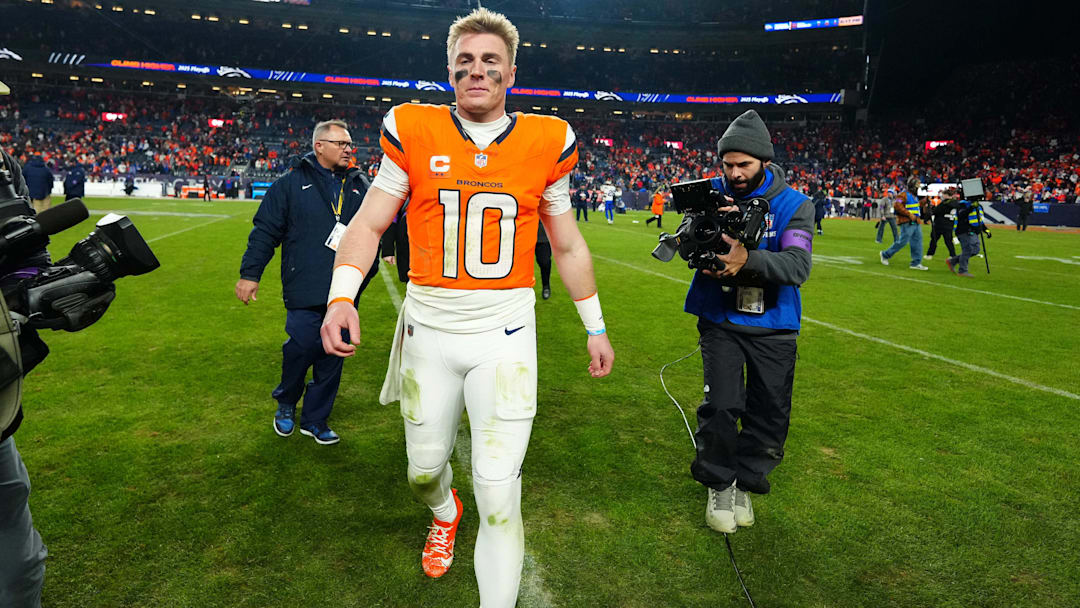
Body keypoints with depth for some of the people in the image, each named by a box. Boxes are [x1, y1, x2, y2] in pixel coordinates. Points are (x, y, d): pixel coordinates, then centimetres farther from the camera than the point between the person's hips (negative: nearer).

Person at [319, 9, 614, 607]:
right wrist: (341, 295, -15)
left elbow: (567, 245, 9)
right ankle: (445, 513, 56)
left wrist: (595, 326, 14)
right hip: (429, 328, 2)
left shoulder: (546, 142, 0)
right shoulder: (413, 132, -2)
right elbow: (370, 223, 1)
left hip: (504, 331, -1)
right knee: (424, 469, 19)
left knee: (499, 493, -4)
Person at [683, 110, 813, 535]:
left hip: (773, 326, 1)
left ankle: (745, 483, 31)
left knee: (770, 415, 8)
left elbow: (797, 266, -21)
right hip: (720, 320, -1)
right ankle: (719, 484, 16)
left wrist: (747, 259, -40)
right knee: (722, 406, -9)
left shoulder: (794, 204, -7)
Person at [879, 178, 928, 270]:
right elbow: (897, 205, -23)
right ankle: (885, 254, 10)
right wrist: (909, 214, -24)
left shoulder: (914, 196, 19)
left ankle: (916, 263, 8)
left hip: (915, 224, 9)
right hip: (907, 223, -9)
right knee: (902, 241, -8)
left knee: (917, 242, 4)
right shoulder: (904, 195, -10)